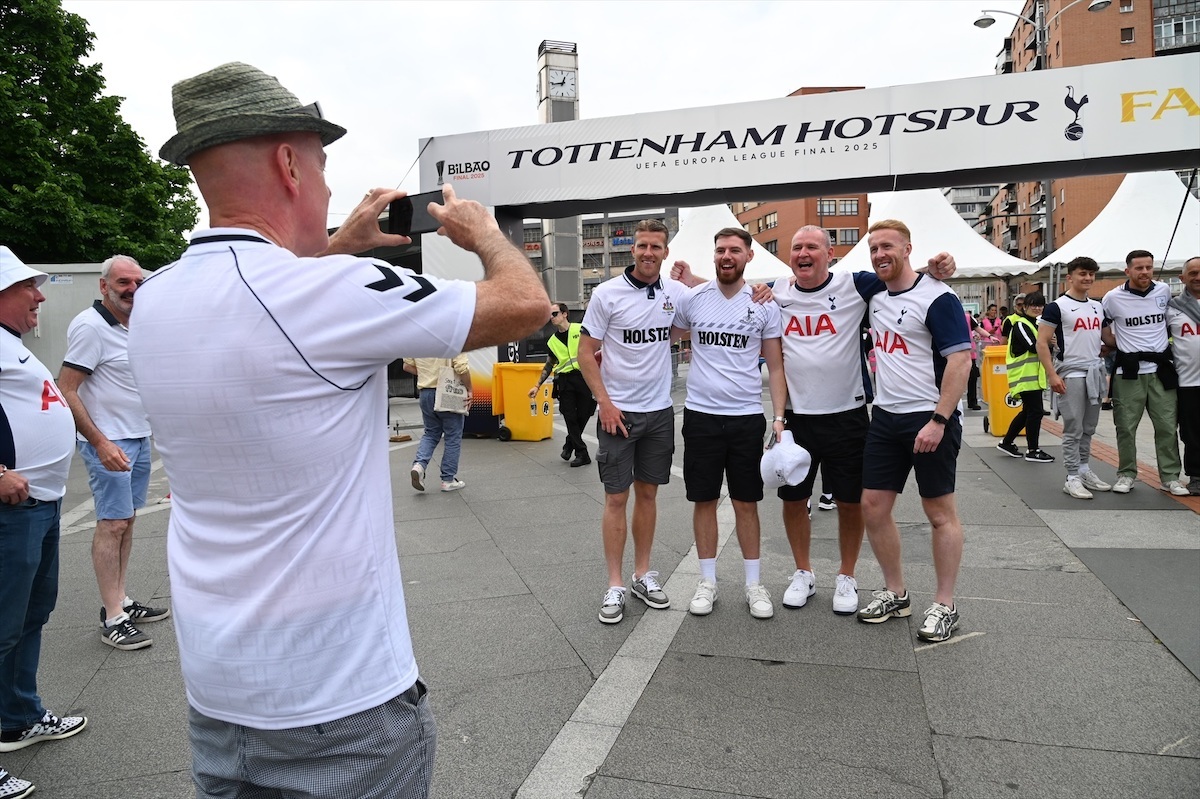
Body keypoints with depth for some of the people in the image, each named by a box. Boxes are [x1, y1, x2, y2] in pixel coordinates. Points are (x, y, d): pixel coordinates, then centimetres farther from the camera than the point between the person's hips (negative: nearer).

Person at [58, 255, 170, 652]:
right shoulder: (90, 326, -13)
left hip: (140, 437, 8)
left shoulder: (134, 326, 12)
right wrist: (100, 443, -22)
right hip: (109, 441, -8)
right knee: (112, 525, -5)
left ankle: (121, 600, 20)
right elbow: (66, 391, -17)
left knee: (126, 521, 11)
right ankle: (112, 618, 1)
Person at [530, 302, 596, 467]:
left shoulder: (580, 330, 1)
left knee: (583, 415, 2)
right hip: (565, 381, 3)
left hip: (585, 377, -3)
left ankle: (569, 445, 26)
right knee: (570, 417, -2)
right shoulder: (552, 341, 13)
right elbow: (548, 366, 20)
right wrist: (537, 386, 16)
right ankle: (581, 454, 8)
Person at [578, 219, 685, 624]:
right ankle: (615, 585, 10)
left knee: (648, 493, 13)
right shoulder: (607, 293, -7)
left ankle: (643, 574, 26)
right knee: (616, 498, 0)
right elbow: (586, 352, -5)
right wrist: (604, 402, -12)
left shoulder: (676, 292, 3)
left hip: (660, 410, 4)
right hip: (618, 411, -4)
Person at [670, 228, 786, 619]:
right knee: (704, 500, 8)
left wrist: (779, 417, -4)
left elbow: (775, 365, 4)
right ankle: (707, 581, 22)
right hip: (700, 415, 1)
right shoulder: (691, 300, 2)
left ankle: (754, 583, 21)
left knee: (746, 503, 7)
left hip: (747, 417, -1)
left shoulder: (764, 305, 0)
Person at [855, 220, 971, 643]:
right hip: (885, 417, 7)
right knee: (873, 507, 8)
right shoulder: (874, 294, 9)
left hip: (929, 418, -7)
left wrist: (938, 420, -22)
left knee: (940, 512, 4)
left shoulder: (937, 298, -12)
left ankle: (945, 605, 17)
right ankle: (895, 593, 23)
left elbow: (961, 360, -17)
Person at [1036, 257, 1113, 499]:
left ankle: (1085, 470, 24)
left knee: (1089, 428, 13)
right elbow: (1042, 343, -11)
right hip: (1071, 375, -6)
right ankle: (1072, 478, 3)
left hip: (1095, 373, 7)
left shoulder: (1098, 306, 13)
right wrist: (1052, 375, -18)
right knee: (1073, 429, -4)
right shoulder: (1057, 307, -8)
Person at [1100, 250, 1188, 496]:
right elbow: (1100, 328, 8)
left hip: (1161, 369, 2)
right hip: (1128, 372, -2)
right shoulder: (1113, 298, -4)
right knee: (1126, 427, 3)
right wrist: (1119, 345, -1)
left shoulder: (1164, 291, 4)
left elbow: (1170, 320, 21)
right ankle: (1126, 475, 16)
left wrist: (1164, 342, 12)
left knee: (1167, 426, 4)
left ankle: (1170, 477, 14)